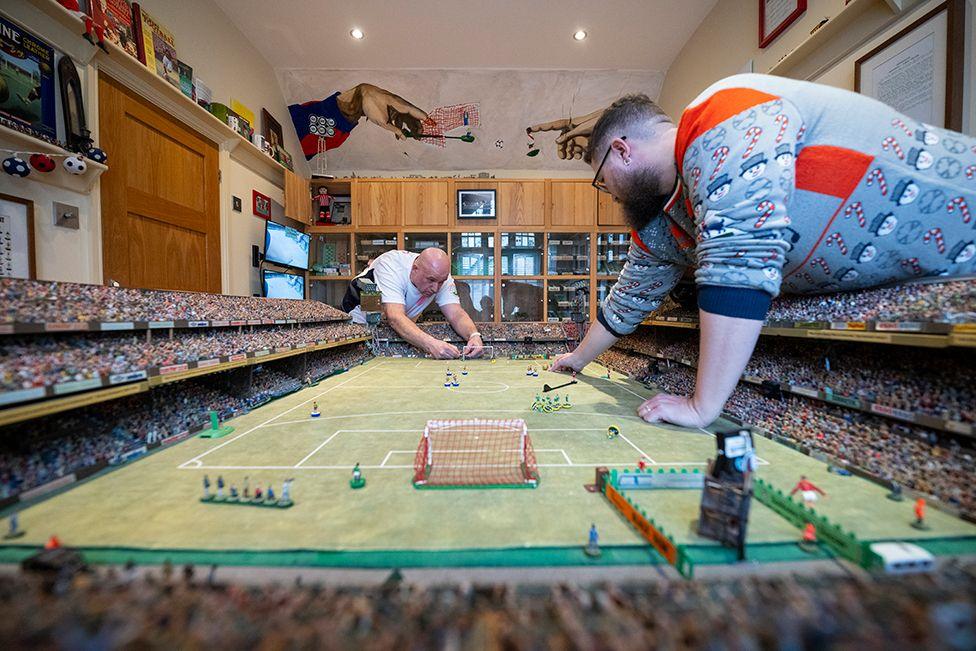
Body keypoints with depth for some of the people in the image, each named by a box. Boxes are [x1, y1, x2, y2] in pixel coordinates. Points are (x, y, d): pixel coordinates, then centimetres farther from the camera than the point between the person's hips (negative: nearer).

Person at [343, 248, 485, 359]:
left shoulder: (441, 276, -22)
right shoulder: (391, 266, -36)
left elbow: (456, 315, -26)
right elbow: (395, 317, -47)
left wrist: (474, 335, -48)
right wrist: (430, 344, -62)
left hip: (401, 326, 4)